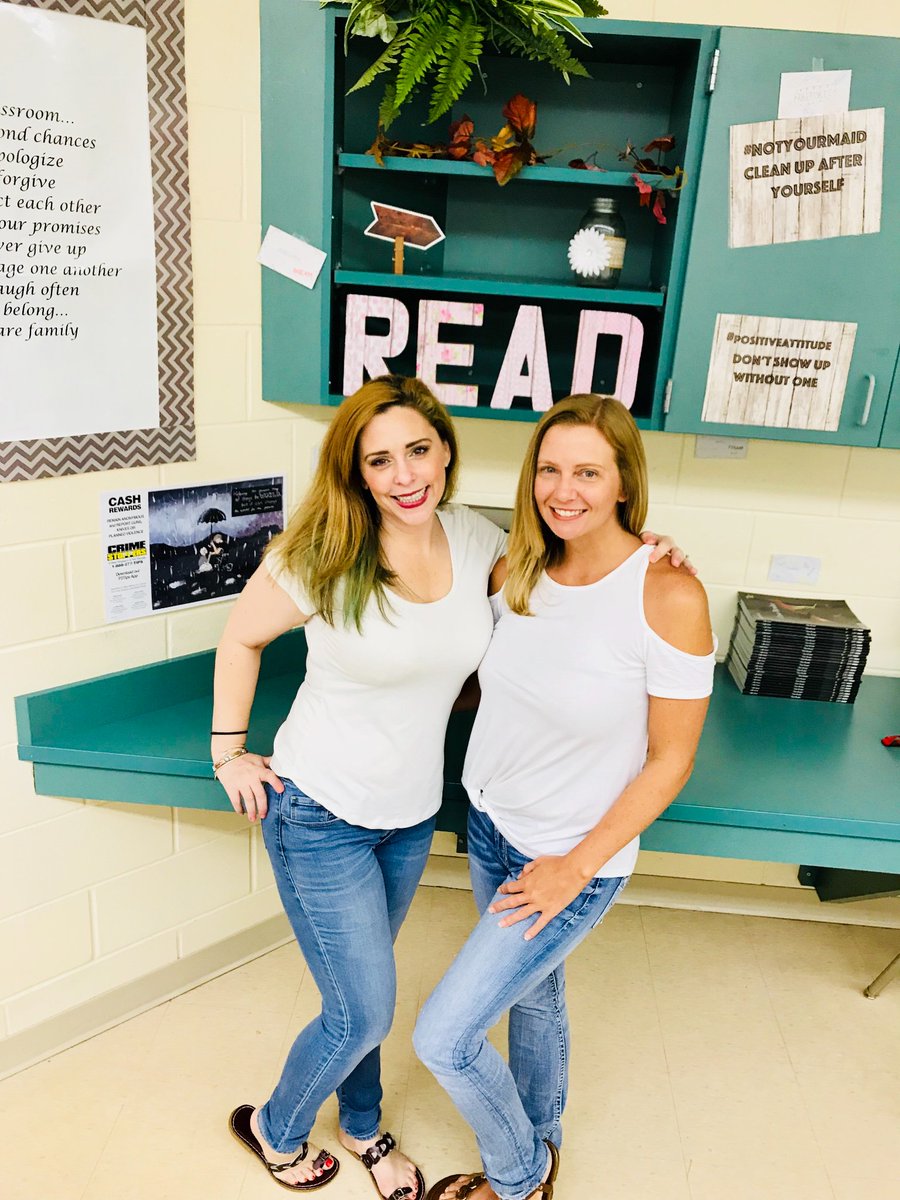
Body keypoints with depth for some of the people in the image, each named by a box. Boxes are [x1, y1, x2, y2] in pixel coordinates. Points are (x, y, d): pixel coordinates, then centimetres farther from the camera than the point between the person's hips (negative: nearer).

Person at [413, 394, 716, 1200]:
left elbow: (669, 760, -16)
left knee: (444, 1038, 0)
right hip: (491, 828, 5)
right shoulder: (518, 571, -7)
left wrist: (577, 868, -15)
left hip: (575, 859, -5)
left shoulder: (668, 595, -24)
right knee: (535, 997, 26)